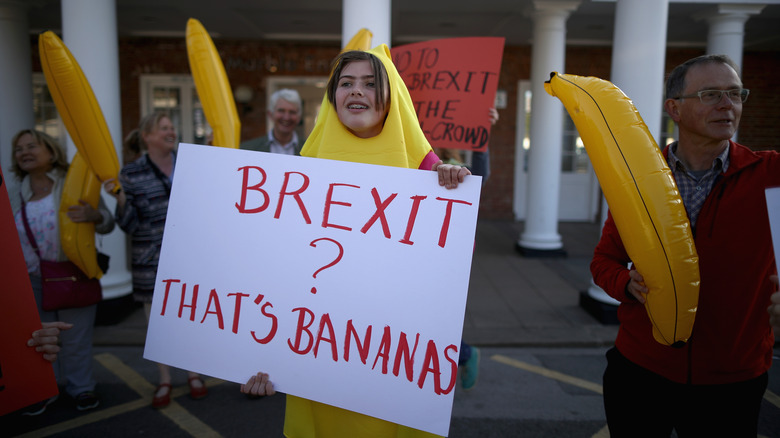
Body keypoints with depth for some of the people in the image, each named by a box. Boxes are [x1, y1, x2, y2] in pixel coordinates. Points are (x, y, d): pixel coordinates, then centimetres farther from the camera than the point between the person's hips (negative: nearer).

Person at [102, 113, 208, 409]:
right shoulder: (131, 174, -3)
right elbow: (130, 225, -5)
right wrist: (120, 198, -21)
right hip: (152, 260, -1)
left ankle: (193, 374, 28)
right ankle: (164, 380, 26)